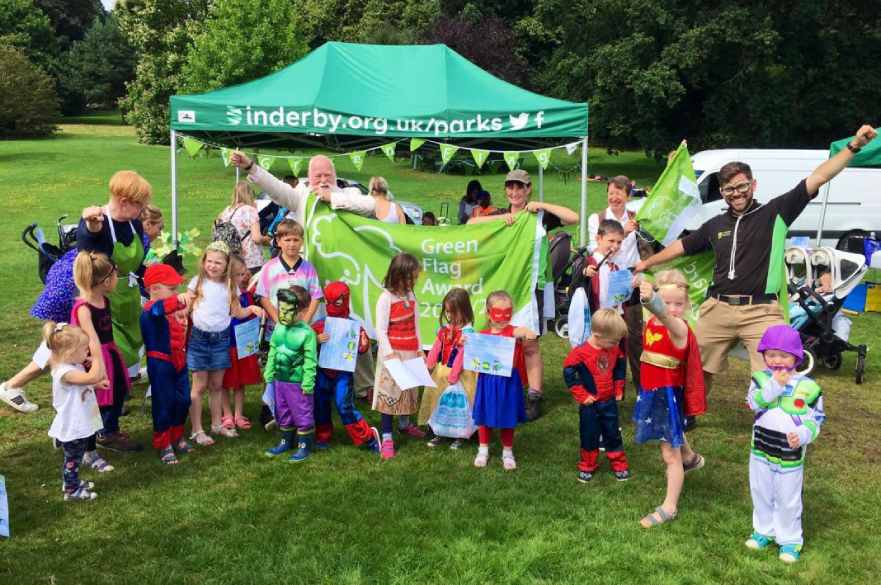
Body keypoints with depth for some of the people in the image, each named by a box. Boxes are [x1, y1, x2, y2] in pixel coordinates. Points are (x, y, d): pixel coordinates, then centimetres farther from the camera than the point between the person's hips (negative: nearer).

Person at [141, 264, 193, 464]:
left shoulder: (176, 307, 8)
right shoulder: (151, 309, -17)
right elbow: (160, 308, -45)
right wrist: (178, 299, -62)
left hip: (179, 361, 8)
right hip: (160, 363, -8)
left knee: (183, 401, 12)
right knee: (164, 403, 1)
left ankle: (177, 436, 32)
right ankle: (163, 444, 15)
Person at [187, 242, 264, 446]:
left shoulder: (230, 286, 4)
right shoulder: (197, 282, -2)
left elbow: (237, 313, 6)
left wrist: (251, 309, -10)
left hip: (221, 338, 3)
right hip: (199, 337, -3)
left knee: (216, 385, 13)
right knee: (199, 386, 2)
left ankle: (217, 424, 27)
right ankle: (196, 430, 9)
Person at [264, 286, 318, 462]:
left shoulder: (307, 333, -16)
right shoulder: (279, 329, 3)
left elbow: (310, 360, -16)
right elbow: (272, 353, 12)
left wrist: (307, 383, -17)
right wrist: (269, 373, 9)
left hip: (298, 382, -7)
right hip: (279, 380, 7)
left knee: (302, 414, 4)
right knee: (283, 413, 19)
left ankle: (304, 446, 16)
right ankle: (286, 441, 34)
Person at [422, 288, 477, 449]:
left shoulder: (467, 331, -19)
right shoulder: (445, 327, 3)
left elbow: (461, 356, -20)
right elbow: (437, 347, 6)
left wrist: (453, 376, -20)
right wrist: (429, 364, -1)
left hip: (459, 374, -7)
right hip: (441, 371, 7)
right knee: (439, 401, 14)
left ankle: (458, 436, 19)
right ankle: (439, 433, 27)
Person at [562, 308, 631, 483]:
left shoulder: (615, 349, -6)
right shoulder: (581, 352, -22)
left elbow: (620, 367, 11)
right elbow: (569, 372, -18)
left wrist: (619, 388, 8)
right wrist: (581, 395, -15)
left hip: (610, 402, 3)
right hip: (590, 405, -3)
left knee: (613, 434, 13)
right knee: (589, 436, 10)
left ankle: (619, 465, 28)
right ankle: (587, 466, 26)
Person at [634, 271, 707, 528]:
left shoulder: (679, 328, -25)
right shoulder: (651, 324, -1)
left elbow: (665, 316, -50)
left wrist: (651, 300, -69)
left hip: (669, 394, -8)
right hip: (650, 392, 8)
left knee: (669, 454, 1)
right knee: (673, 436, 33)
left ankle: (670, 507, 16)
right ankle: (690, 458, 64)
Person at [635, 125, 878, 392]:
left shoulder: (774, 212, 0)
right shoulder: (715, 225, 12)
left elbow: (817, 178, -6)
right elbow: (681, 246, 25)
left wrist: (853, 146, -13)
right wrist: (647, 263, 33)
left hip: (760, 312, -4)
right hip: (717, 309, 4)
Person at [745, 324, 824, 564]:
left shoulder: (807, 386, -10)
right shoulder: (761, 378, -5)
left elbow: (816, 418, -5)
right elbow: (754, 402, -21)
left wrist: (803, 435, -22)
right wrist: (774, 385, -32)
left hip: (790, 453, -2)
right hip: (761, 448, 2)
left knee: (788, 500, 10)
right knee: (761, 494, 18)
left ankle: (790, 539, 26)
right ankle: (764, 530, 36)